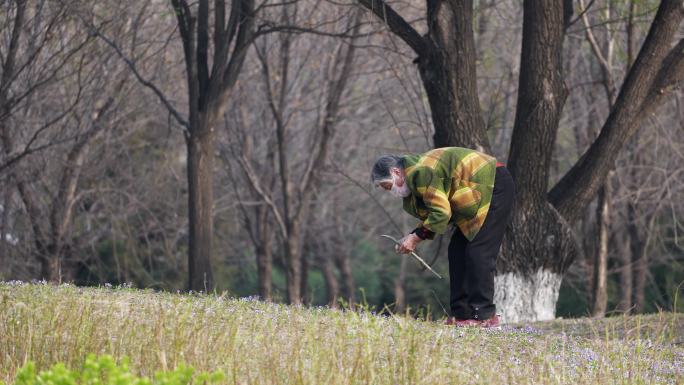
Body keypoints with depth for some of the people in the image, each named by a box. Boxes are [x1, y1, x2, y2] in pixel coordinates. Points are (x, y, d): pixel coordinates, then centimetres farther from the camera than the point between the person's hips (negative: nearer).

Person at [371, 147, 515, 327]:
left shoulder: (420, 172, -23)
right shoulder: (415, 175, 10)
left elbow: (441, 213, -26)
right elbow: (434, 213, 11)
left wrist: (416, 238, -19)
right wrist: (413, 236, -4)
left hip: (496, 186, -11)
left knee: (478, 254, -15)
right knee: (458, 250, 8)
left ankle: (484, 316, -15)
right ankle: (462, 314, 8)